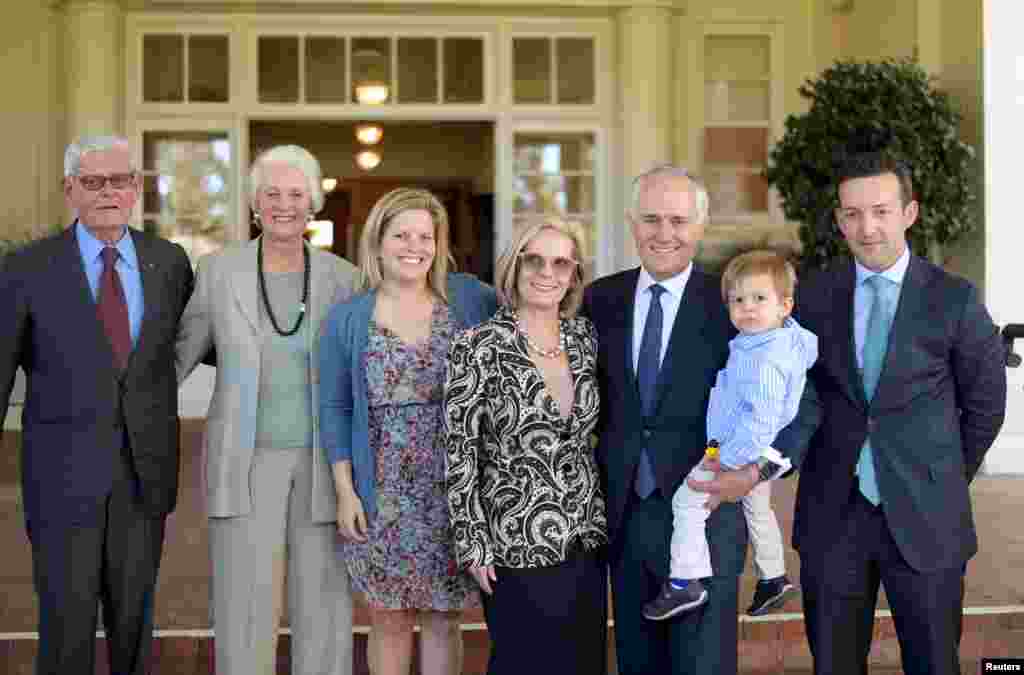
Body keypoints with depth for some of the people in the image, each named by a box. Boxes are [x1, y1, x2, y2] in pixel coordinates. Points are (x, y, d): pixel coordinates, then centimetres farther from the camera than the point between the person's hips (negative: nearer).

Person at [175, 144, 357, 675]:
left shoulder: (343, 278, 0)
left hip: (322, 463, 1)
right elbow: (179, 356, 8)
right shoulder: (219, 270, -1)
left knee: (323, 607, 5)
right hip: (247, 462, 0)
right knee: (244, 606, 0)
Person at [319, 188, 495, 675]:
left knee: (443, 617, 10)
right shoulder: (347, 319, 1)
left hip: (456, 495, 0)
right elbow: (334, 409, 3)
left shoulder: (471, 300, 0)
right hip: (382, 499, 0)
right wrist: (345, 491, -3)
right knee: (389, 618, 8)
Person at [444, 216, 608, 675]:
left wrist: (599, 520, 11)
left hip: (586, 542, 5)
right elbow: (459, 455, -9)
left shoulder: (585, 338, 4)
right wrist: (473, 545, -10)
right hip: (516, 546, -5)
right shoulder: (478, 348, -11)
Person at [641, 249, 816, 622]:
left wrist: (729, 458, -28)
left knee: (687, 500, -4)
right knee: (758, 509, 27)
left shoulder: (766, 363, -32)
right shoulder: (786, 334, -3)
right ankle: (773, 578, 42)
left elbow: (761, 420, -36)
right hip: (757, 452, 10)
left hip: (741, 451, -10)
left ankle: (684, 582, -3)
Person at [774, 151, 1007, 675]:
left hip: (923, 518, -2)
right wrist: (774, 458, -10)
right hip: (832, 514, 2)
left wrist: (944, 485, 11)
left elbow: (985, 403, 5)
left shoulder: (954, 300, -4)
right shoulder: (813, 297, 2)